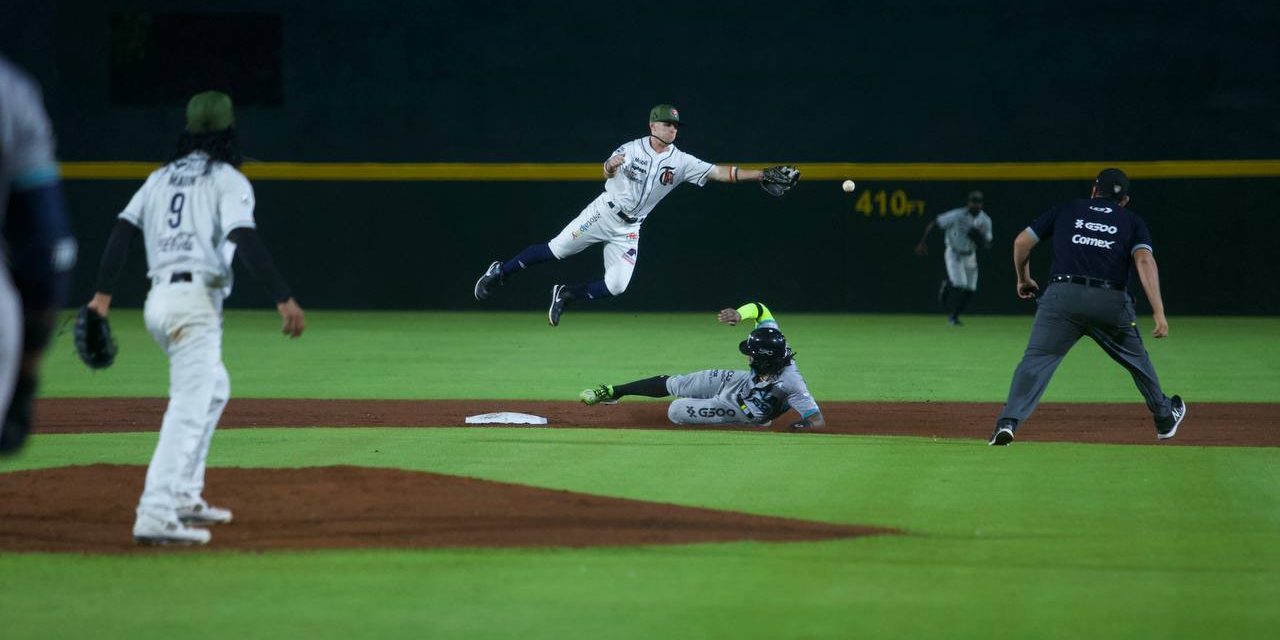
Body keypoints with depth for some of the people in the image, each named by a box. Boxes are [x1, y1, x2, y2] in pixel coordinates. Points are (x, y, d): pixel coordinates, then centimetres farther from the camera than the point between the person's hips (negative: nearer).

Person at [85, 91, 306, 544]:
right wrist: (283, 299, -21)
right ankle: (156, 517, -26)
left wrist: (103, 294, 4)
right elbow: (245, 240, -16)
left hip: (158, 300, 8)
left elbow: (123, 229, 8)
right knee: (189, 408, -14)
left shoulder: (161, 178, 18)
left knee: (214, 388, 27)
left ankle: (184, 497, 24)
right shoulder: (228, 180, -2)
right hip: (195, 302, -8)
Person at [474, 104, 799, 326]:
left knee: (616, 286, -8)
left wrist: (763, 174, -18)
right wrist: (611, 166, -46)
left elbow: (720, 173, -8)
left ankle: (565, 294, 13)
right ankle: (500, 272, 8)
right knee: (555, 250, -7)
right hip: (604, 212, -4)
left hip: (628, 229, 4)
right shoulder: (633, 149, -9)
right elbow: (608, 171, -20)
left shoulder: (681, 162, -2)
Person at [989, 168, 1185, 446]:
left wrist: (1023, 279, 34)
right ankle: (1165, 419, 40)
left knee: (1036, 359, -5)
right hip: (1112, 302, 1)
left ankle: (1008, 422, -24)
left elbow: (1022, 241, 17)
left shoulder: (1065, 211, 21)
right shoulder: (1132, 222, 17)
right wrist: (1158, 311, -10)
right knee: (1136, 359, 23)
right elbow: (1145, 261, -2)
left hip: (1062, 296, -1)